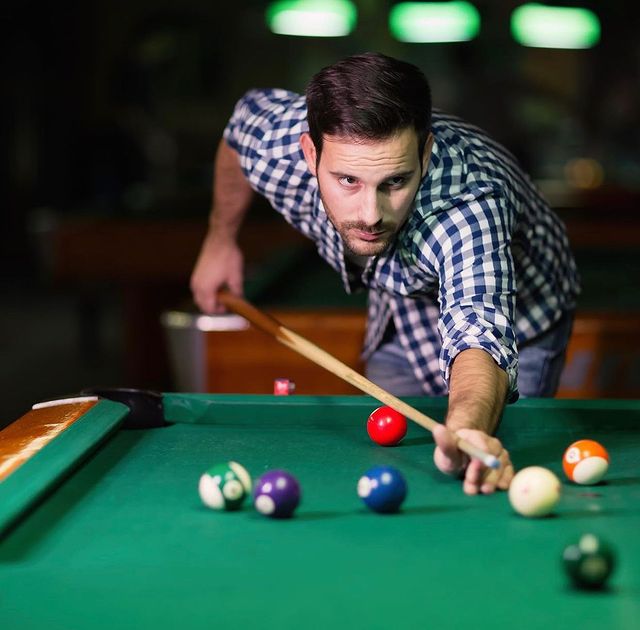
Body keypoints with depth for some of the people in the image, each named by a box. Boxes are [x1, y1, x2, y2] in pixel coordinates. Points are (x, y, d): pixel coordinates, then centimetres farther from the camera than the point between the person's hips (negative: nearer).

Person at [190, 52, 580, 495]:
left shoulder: (471, 206, -48)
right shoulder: (277, 144, -32)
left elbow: (478, 334, -64)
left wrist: (466, 430, -86)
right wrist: (221, 238, 5)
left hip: (517, 321, -4)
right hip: (400, 316, 4)